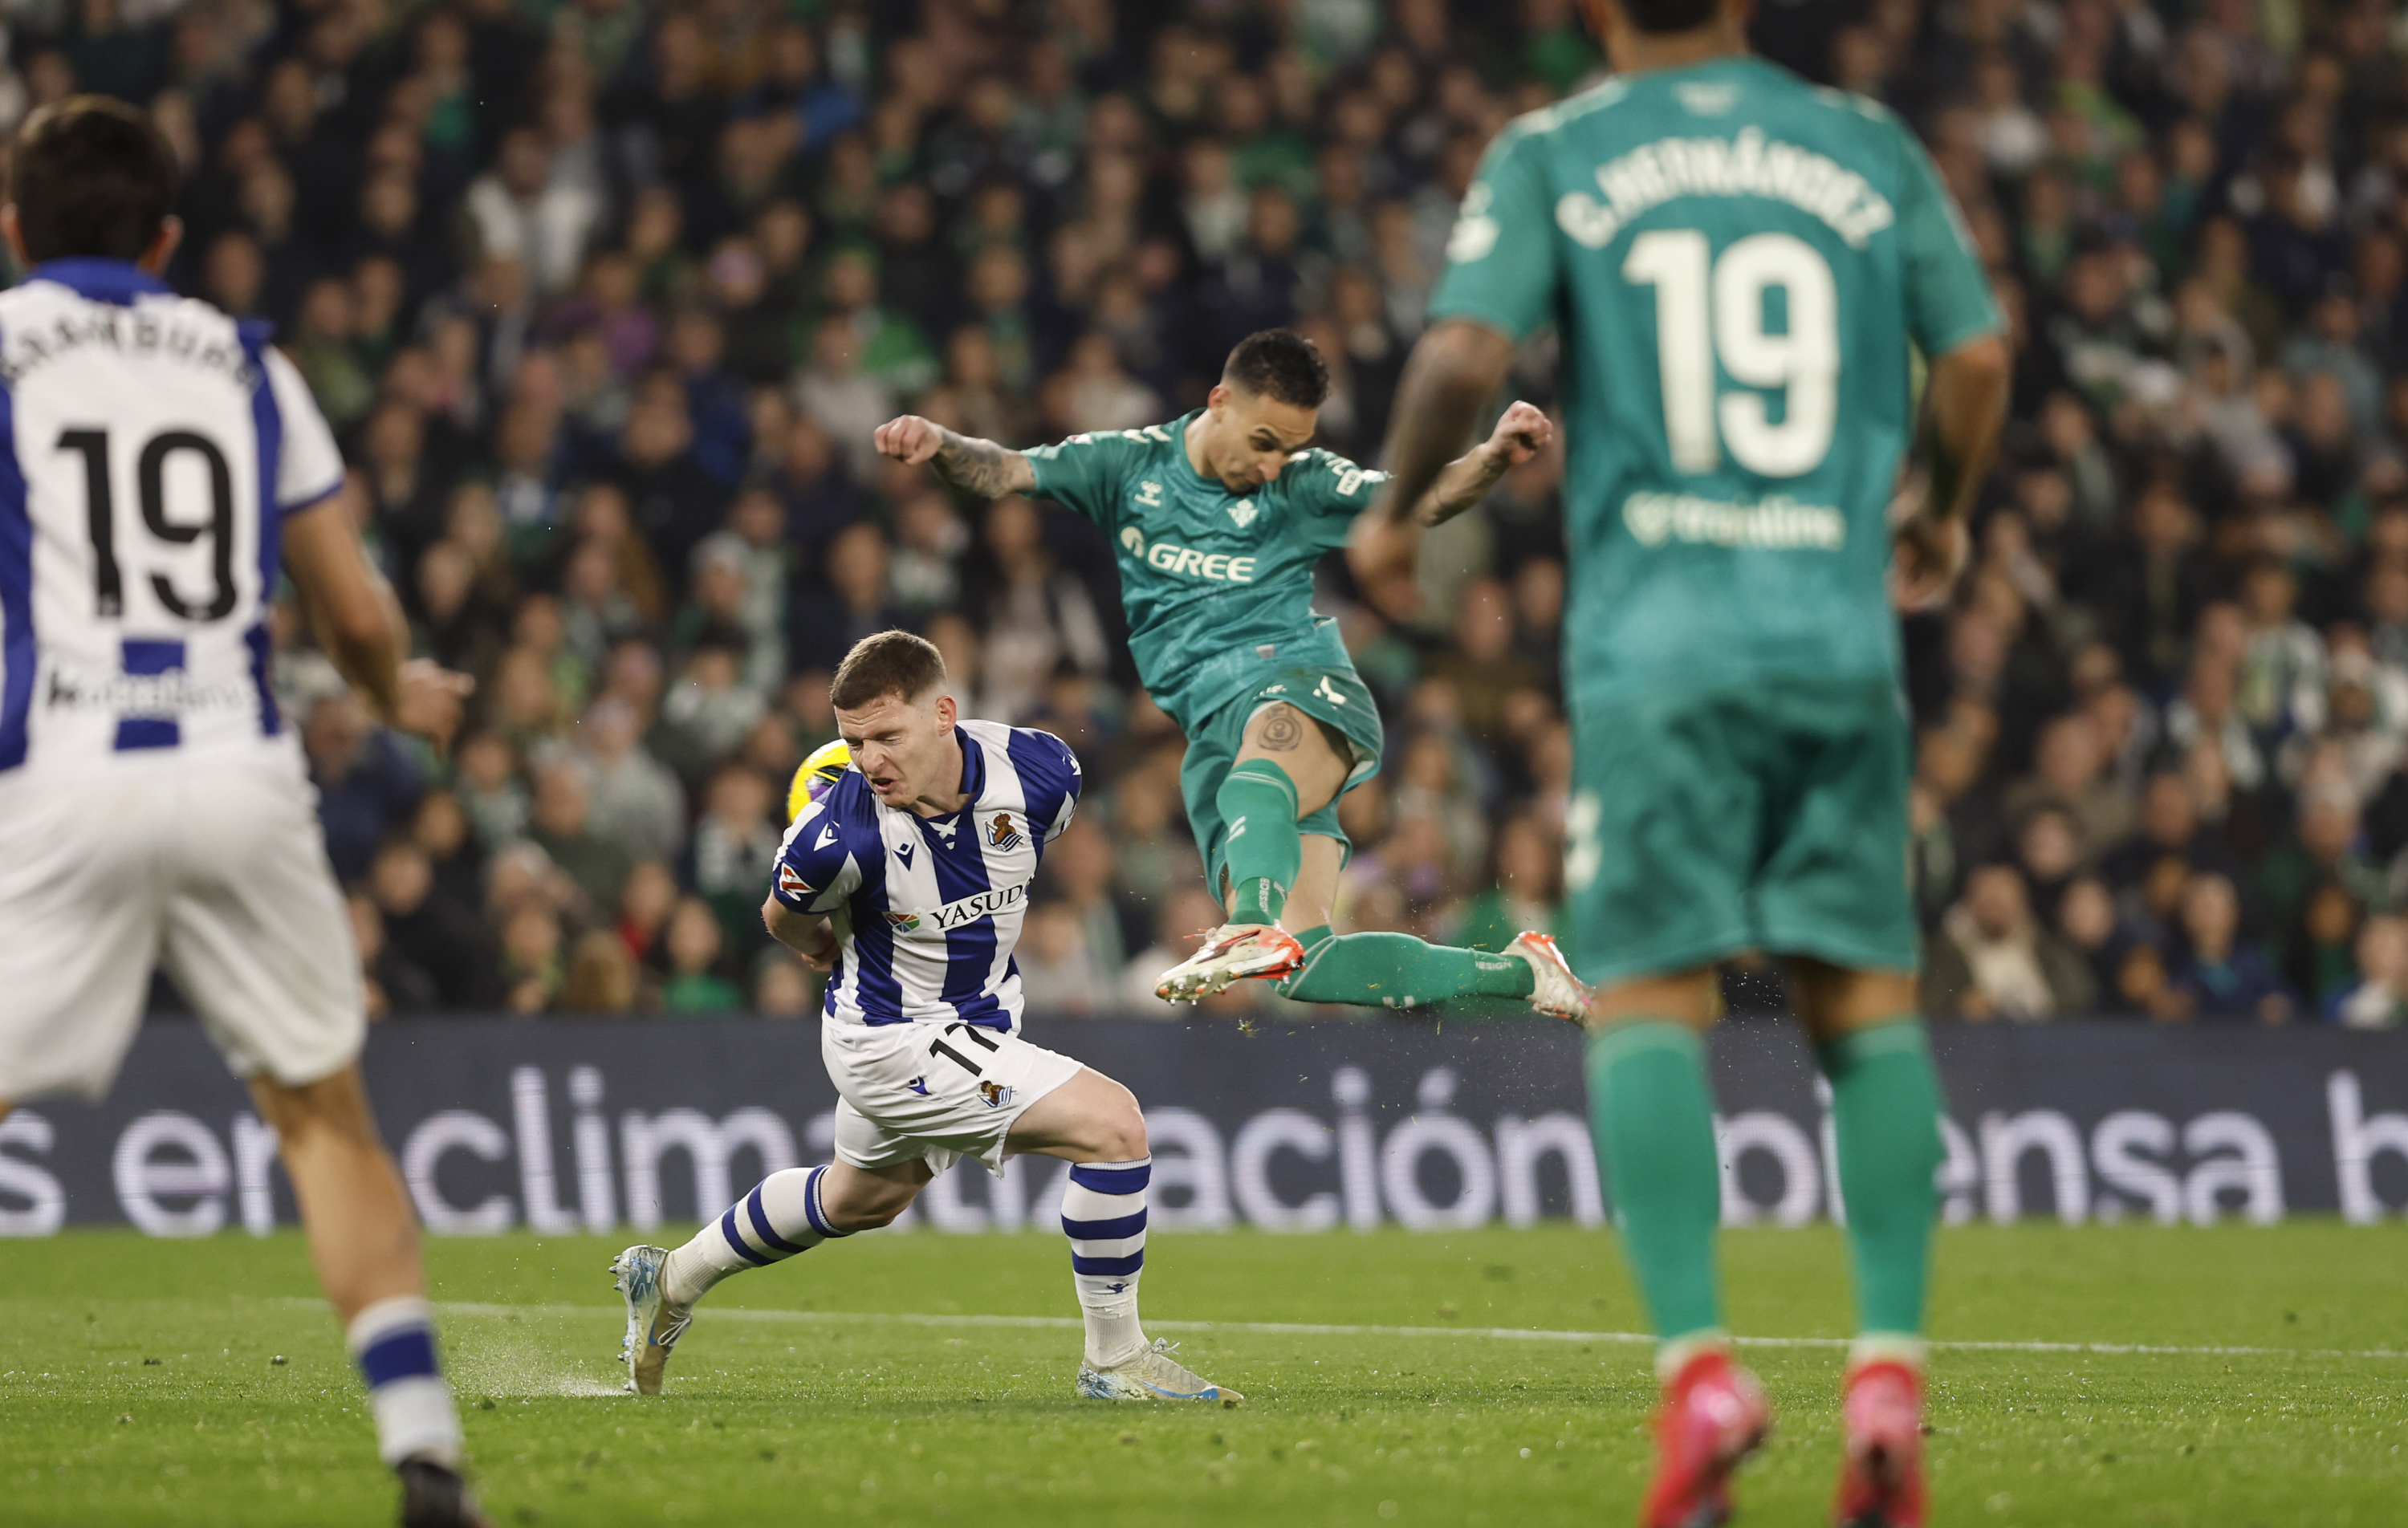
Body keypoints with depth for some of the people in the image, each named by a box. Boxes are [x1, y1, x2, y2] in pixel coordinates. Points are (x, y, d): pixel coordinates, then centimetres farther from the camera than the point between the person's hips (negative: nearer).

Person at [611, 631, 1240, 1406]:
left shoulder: (1038, 771, -20)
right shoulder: (840, 833, -31)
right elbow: (785, 916, -7)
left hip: (980, 1018, 7)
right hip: (892, 1041, -7)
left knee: (865, 1198, 31)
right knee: (1112, 1124, -19)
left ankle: (673, 1279, 50)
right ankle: (1115, 1359, -7)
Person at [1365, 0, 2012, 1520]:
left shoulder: (1552, 157, 4)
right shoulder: (1871, 149, 10)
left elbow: (1464, 355, -7)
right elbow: (1978, 359, 10)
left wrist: (1397, 511, 10)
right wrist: (1945, 518, 28)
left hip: (1657, 638, -2)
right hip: (1841, 633, 2)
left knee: (1650, 993, -1)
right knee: (1866, 991, 7)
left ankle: (1700, 1366, -17)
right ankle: (1891, 1374, -3)